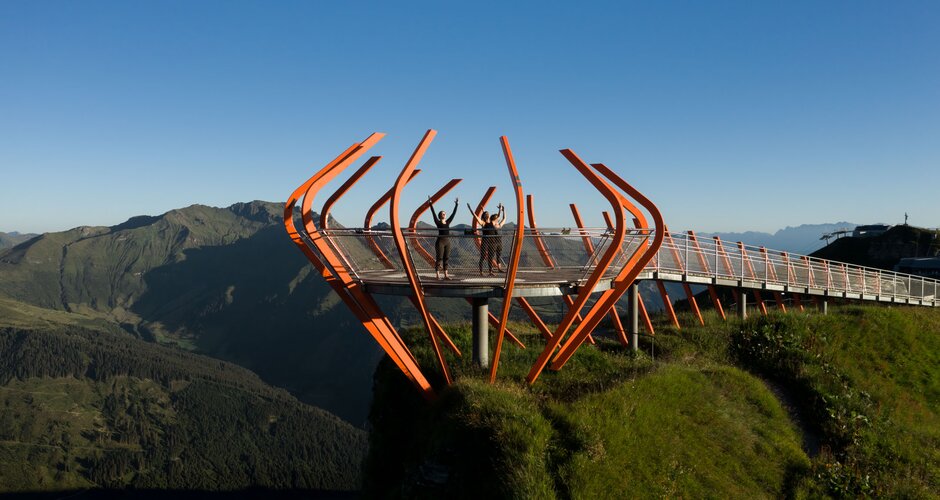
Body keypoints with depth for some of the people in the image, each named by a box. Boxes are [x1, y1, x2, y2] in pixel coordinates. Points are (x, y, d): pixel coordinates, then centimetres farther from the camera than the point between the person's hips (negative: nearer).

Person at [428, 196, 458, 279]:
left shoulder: (448, 222, 11)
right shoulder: (438, 222, -3)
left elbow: (453, 214, 15)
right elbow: (434, 213, -9)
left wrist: (456, 205, 16)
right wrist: (431, 204, -14)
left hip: (447, 242, 6)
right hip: (440, 242, -5)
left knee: (446, 259, 8)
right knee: (439, 259, -3)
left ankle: (446, 275, 12)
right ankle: (438, 275, 1)